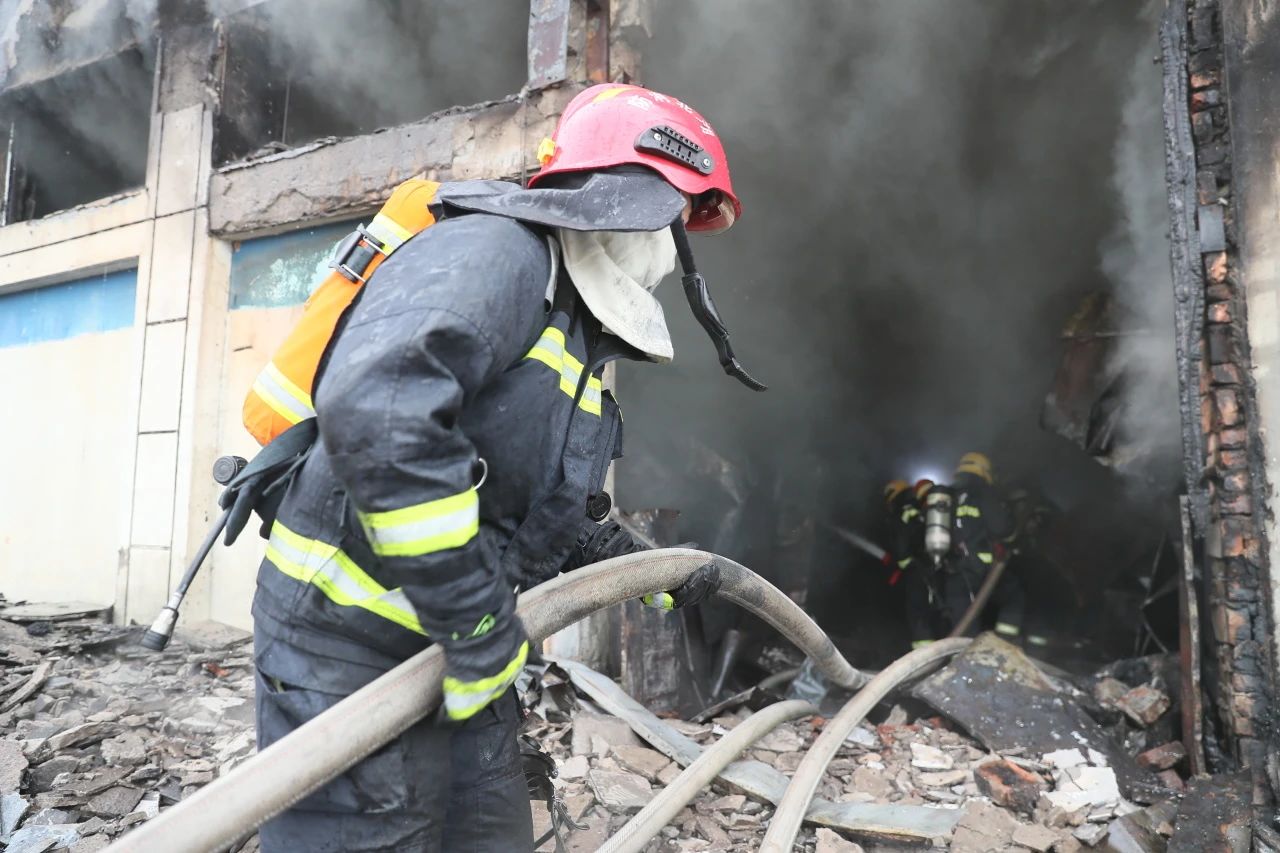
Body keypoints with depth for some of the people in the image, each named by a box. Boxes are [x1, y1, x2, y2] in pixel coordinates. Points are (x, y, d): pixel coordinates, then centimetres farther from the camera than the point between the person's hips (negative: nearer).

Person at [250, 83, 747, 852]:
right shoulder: (495, 251, -17)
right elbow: (375, 406, -36)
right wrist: (477, 617, -29)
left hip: (457, 649, 9)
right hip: (352, 643, -9)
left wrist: (661, 579, 30)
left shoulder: (581, 341, 14)